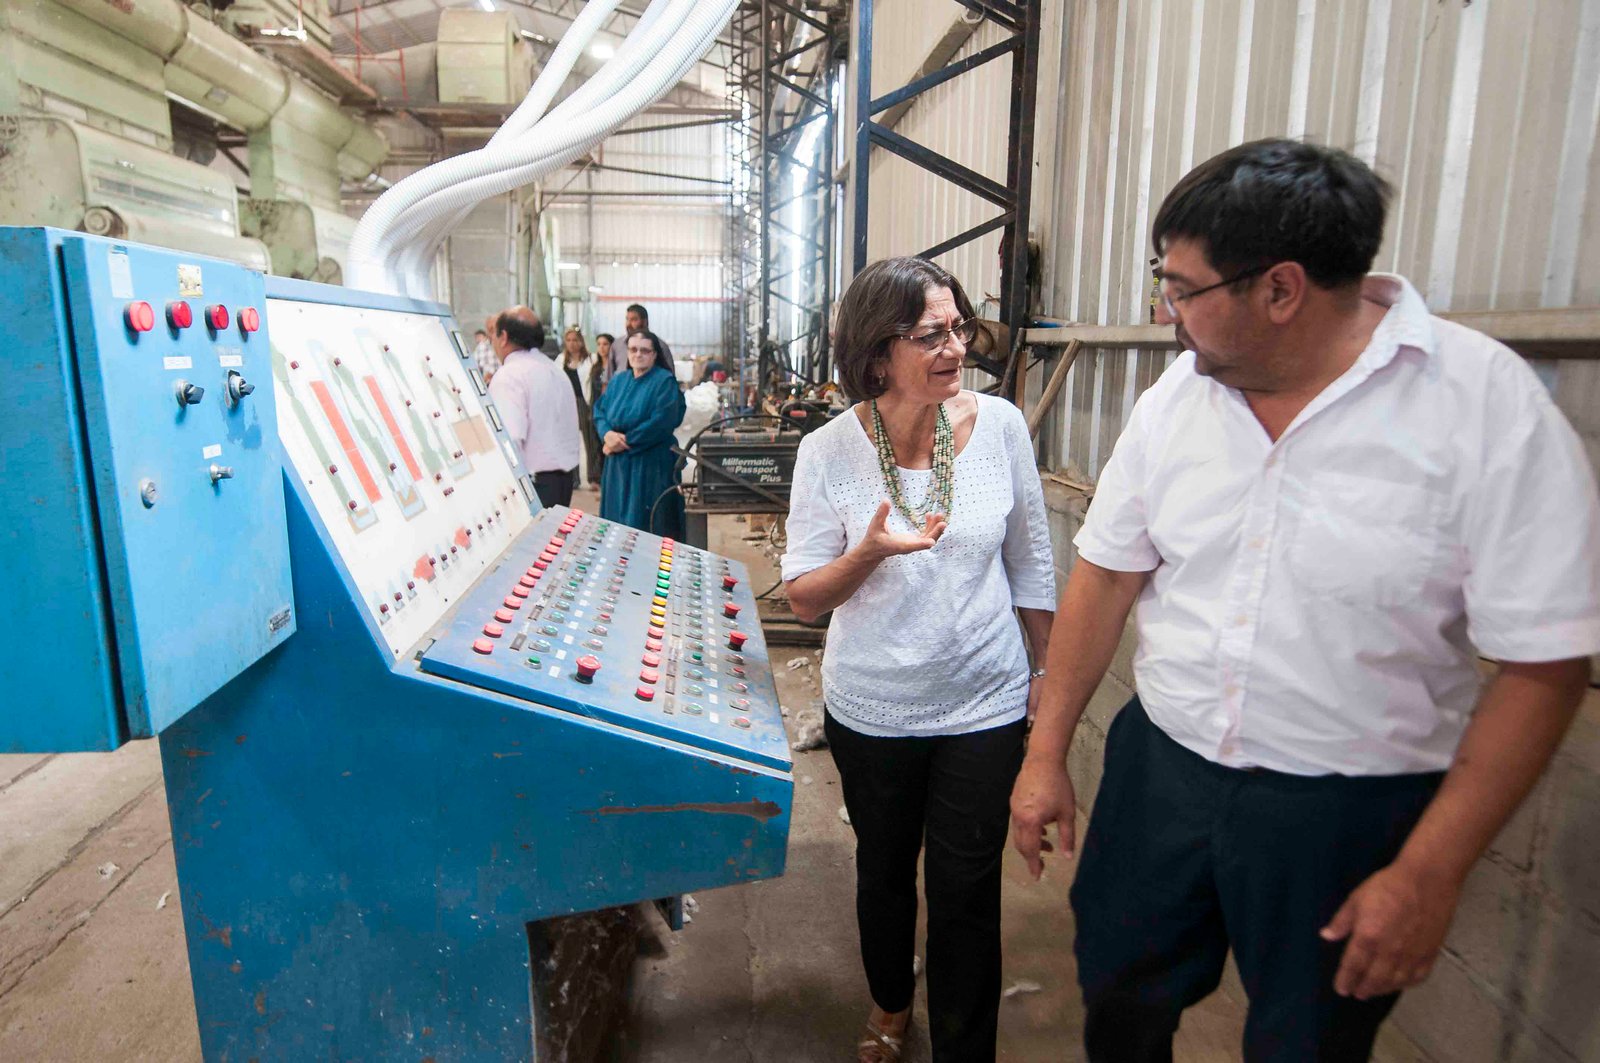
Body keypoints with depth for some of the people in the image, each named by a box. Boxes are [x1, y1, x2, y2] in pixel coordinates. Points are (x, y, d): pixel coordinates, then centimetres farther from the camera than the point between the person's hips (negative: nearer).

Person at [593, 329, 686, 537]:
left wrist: (625, 441, -15)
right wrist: (608, 434, -13)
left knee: (649, 524, -3)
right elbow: (599, 411, 9)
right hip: (618, 464, 6)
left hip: (652, 464, -6)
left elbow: (662, 422, -17)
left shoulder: (665, 381, -7)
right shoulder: (618, 381, 13)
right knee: (618, 521, 10)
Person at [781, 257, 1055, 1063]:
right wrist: (869, 552, -27)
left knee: (967, 891, 10)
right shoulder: (828, 452, -13)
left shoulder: (999, 426, -10)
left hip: (985, 703, 0)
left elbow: (1031, 563, 2)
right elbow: (803, 600, -9)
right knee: (883, 873, 22)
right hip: (872, 711, 1)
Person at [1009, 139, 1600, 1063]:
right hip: (1160, 768, 4)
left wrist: (1429, 873, -13)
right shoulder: (1178, 395, -3)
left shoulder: (1490, 406, -16)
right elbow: (1108, 573, 1)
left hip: (1351, 813, -3)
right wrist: (1048, 754, 3)